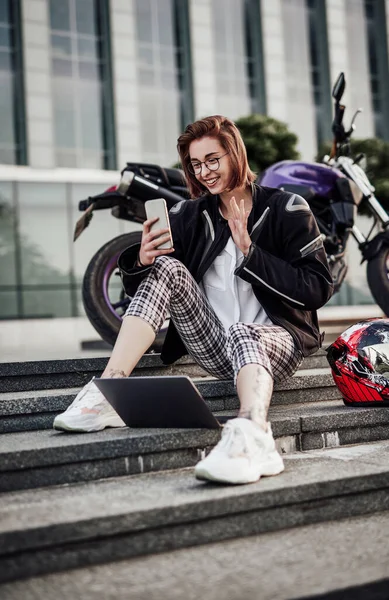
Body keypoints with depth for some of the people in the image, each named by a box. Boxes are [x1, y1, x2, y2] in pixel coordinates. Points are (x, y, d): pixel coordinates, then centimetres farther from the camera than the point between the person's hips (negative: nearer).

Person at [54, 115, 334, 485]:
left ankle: (252, 435, -69)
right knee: (167, 268, -17)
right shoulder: (188, 216, 11)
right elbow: (137, 289, 9)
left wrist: (250, 252, -15)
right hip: (212, 346, 4)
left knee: (243, 335, -38)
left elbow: (319, 290, -7)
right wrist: (141, 261, -15)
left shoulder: (286, 209, 1)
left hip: (276, 340, -3)